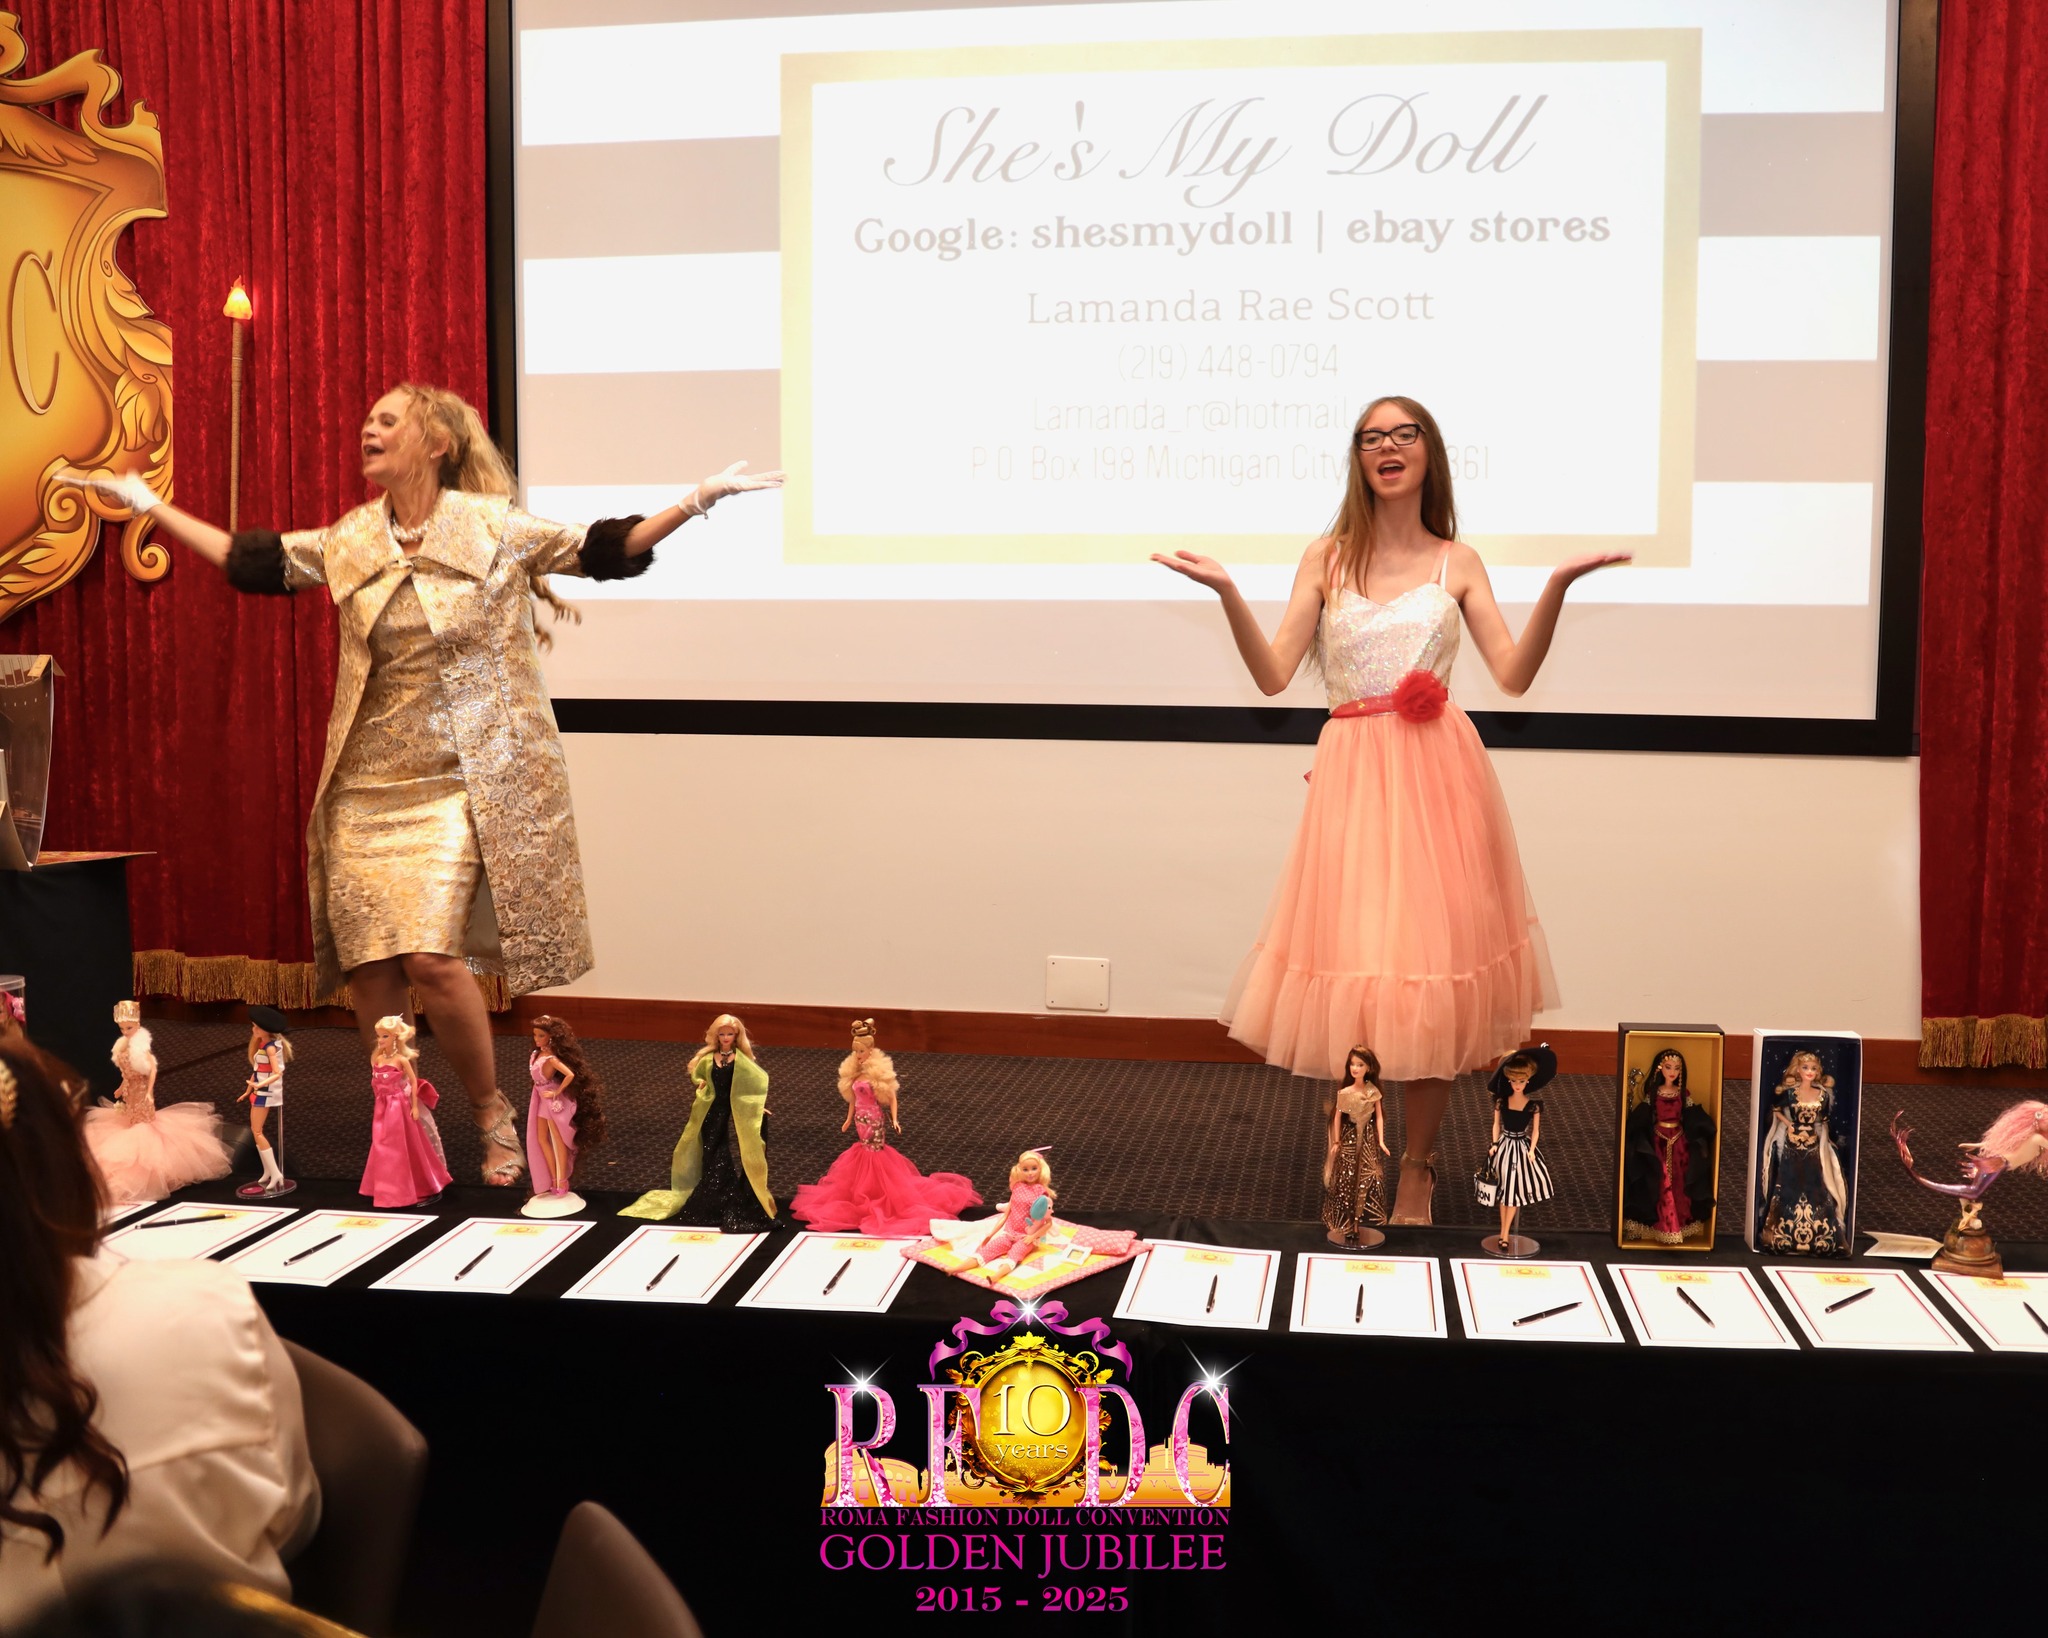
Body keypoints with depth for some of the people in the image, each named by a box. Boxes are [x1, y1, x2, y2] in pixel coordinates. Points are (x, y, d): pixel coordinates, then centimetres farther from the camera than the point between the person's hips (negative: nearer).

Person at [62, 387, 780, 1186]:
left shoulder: (497, 530, -3)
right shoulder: (348, 543, 8)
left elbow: (606, 550, -3)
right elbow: (250, 559, 16)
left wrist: (700, 497, -13)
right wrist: (146, 503, 18)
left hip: (462, 784, -4)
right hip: (369, 786, 5)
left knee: (432, 957, -15)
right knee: (368, 968, 2)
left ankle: (493, 1114, 7)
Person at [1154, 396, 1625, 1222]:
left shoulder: (1457, 562, 9)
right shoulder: (1327, 558, 8)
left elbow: (1514, 675, 0)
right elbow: (1273, 675, 0)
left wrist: (1557, 585, -11)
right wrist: (1227, 592, -13)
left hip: (1436, 775, 0)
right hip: (1353, 775, 0)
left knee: (1429, 962, 0)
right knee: (1351, 963, -1)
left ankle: (1417, 1170, 13)